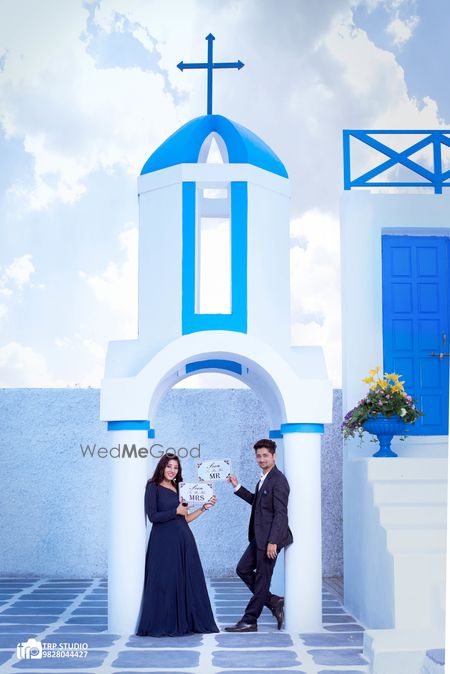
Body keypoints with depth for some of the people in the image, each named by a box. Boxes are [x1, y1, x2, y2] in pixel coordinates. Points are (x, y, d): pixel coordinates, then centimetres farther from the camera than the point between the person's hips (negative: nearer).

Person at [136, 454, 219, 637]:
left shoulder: (178, 489, 16)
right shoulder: (153, 487, -2)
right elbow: (153, 516, -13)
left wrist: (204, 507, 10)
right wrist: (176, 511, -9)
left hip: (184, 540, 6)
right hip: (164, 541, -6)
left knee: (188, 581, 6)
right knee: (165, 582, -3)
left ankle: (186, 622, 14)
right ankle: (161, 625, 5)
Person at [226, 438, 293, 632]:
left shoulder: (278, 480, -17)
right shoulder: (264, 479, 13)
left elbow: (281, 513, -21)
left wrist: (273, 542, -24)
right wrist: (237, 487, 18)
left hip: (270, 537, -10)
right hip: (259, 537, 10)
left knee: (262, 579, 0)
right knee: (243, 569, 13)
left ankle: (249, 621, 9)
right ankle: (274, 602, 20)